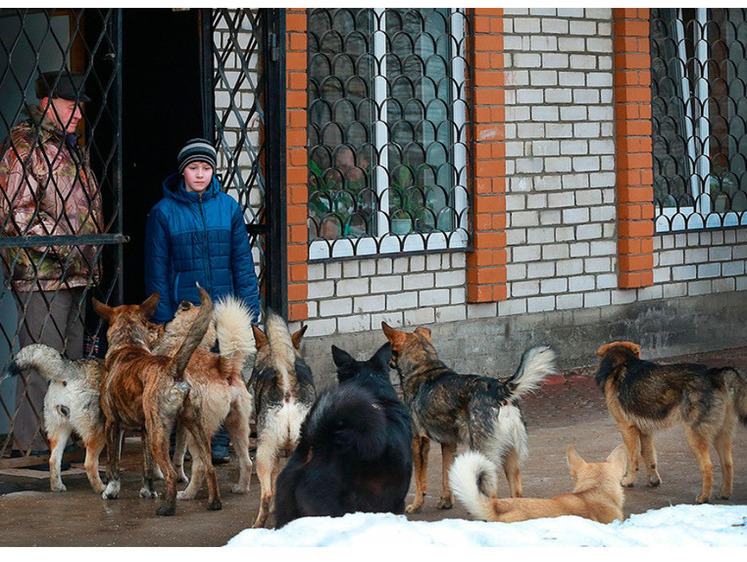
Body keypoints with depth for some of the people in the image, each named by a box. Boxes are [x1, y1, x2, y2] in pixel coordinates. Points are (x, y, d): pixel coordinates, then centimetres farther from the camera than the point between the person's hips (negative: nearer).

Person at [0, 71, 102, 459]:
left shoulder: (71, 147, 20)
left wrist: (90, 260, 21)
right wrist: (61, 245, -18)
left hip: (75, 273, 9)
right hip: (41, 273, -9)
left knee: (71, 362, 12)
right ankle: (31, 446, -6)